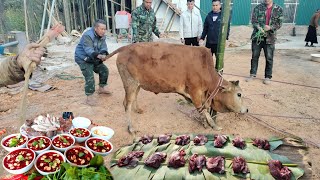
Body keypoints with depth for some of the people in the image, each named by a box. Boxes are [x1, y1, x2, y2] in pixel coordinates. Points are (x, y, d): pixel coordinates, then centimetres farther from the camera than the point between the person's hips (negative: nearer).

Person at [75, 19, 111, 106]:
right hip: (83, 59, -8)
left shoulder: (102, 37, -2)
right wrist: (98, 56, -56)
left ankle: (101, 88, 31)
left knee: (104, 70, 10)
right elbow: (88, 50, -39)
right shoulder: (87, 36, -27)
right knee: (90, 77, -18)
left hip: (94, 59, 8)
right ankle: (89, 97, -6)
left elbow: (103, 47, -12)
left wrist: (104, 54, -36)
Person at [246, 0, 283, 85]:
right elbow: (253, 20, -3)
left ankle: (268, 77, 13)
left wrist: (270, 27, -19)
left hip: (270, 38, -1)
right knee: (255, 56, 8)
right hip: (257, 36, 1)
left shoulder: (279, 9, 3)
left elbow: (279, 23, 0)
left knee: (269, 58, 3)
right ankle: (253, 74, 19)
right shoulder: (258, 7, 5)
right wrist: (259, 28, -21)